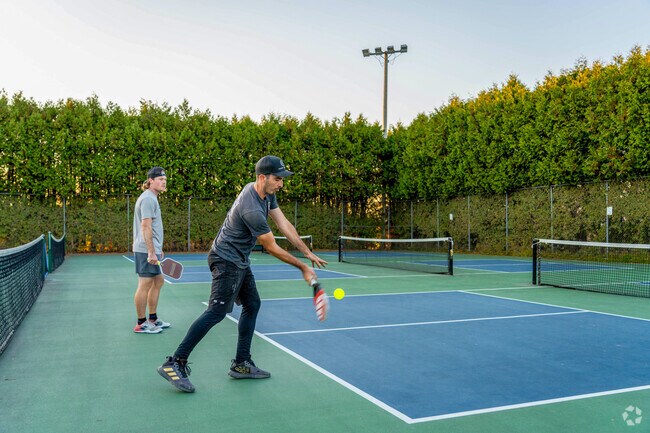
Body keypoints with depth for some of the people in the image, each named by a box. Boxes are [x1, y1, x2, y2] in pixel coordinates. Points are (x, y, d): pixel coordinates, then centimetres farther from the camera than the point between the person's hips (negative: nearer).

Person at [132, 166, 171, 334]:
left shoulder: (152, 198, 18)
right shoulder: (148, 198, -13)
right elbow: (146, 227, -20)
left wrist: (158, 249, 24)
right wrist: (151, 251, -23)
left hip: (152, 250, 11)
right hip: (146, 251, -11)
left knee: (158, 281, 15)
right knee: (145, 285, -4)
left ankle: (152, 319, 24)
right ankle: (141, 324, 4)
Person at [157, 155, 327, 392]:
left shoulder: (267, 193, 2)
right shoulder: (251, 209, -28)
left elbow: (285, 225, 4)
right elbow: (272, 248, -20)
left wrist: (308, 253, 1)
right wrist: (303, 268, -10)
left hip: (240, 261, 10)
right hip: (226, 260, -10)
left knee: (252, 304, 11)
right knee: (216, 312, -14)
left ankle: (241, 364, 18)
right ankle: (175, 363, -8)